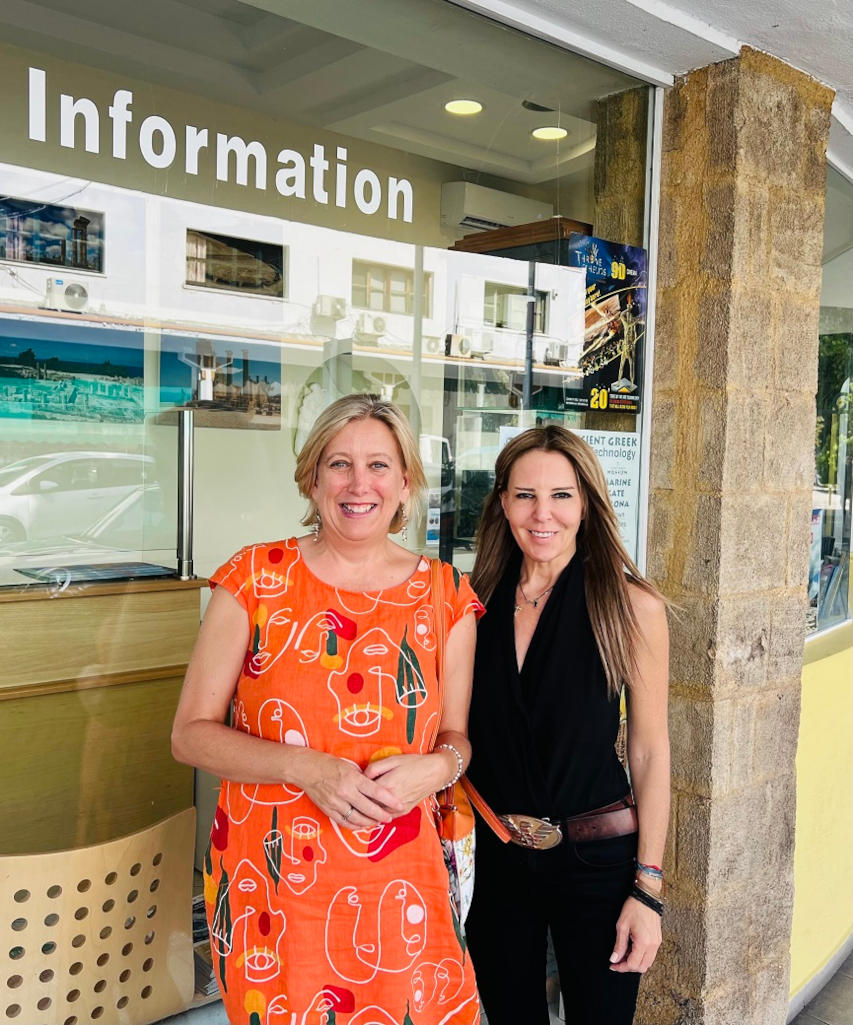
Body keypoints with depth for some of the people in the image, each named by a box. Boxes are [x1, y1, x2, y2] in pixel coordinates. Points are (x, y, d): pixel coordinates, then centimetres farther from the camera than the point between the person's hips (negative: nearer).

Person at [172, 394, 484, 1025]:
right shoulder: (255, 580, -6)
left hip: (398, 887, 2)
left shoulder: (446, 596, 0)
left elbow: (458, 736, 9)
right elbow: (191, 733, -5)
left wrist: (436, 767, -14)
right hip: (270, 886, -1)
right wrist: (304, 767, -19)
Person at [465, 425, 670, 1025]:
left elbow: (650, 751, -8)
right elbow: (461, 735, 7)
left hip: (595, 861, -3)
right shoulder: (479, 601, -2)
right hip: (496, 859, 3)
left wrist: (648, 890, -10)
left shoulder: (631, 605, -12)